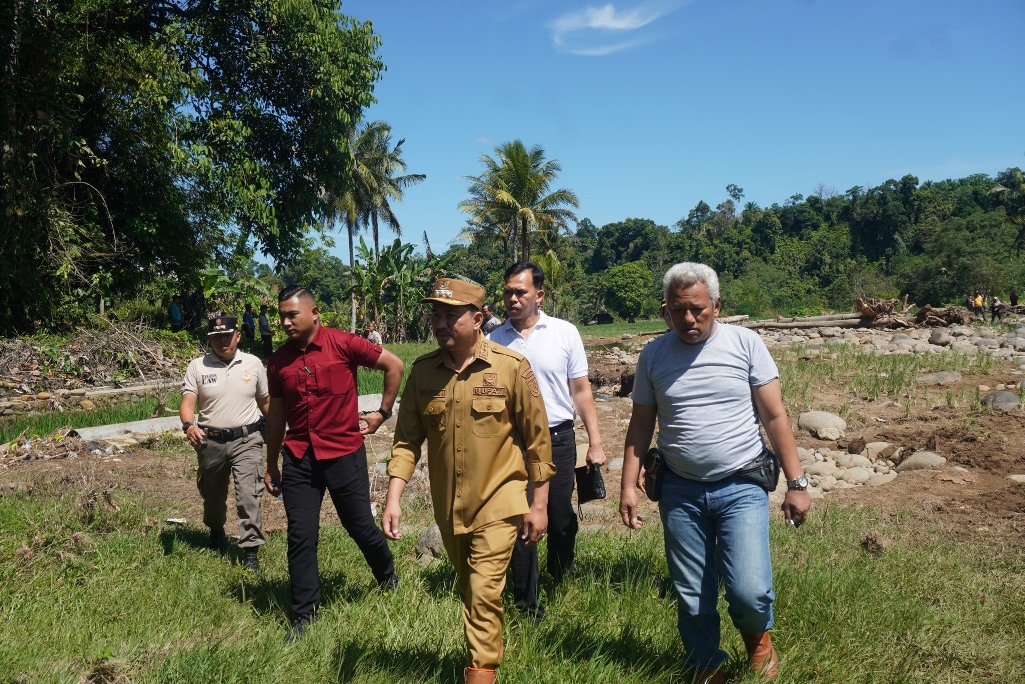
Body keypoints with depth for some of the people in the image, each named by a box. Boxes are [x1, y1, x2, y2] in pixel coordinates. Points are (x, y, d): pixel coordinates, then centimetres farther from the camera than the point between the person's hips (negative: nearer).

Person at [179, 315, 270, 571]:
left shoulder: (253, 363, 2)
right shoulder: (197, 366, -1)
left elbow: (265, 401, 12)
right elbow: (187, 403, -9)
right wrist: (189, 425, -29)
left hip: (246, 440, -1)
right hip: (211, 441, 2)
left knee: (248, 494, -13)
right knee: (212, 494, 19)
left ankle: (250, 550, -7)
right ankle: (216, 531, 48)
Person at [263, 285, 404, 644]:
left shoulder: (343, 344, -9)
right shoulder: (278, 361, 3)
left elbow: (394, 365, -2)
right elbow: (276, 412, 13)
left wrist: (383, 412, 2)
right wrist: (271, 464, 16)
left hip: (344, 452, -3)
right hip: (298, 457, 3)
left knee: (360, 526, 8)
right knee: (300, 536, 2)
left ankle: (388, 578, 38)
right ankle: (305, 614, 16)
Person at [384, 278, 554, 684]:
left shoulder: (511, 367, -13)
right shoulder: (422, 371, -4)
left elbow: (537, 438, -7)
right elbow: (407, 440, 0)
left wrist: (540, 504, -5)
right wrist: (393, 499, -9)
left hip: (497, 502, -4)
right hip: (448, 507, 4)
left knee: (484, 593, -8)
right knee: (468, 591, 22)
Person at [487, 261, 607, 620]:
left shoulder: (564, 332, -1)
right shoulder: (494, 340, 2)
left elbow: (581, 391, 2)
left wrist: (595, 442, -2)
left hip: (558, 439, 0)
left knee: (561, 518, 9)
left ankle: (561, 578, 38)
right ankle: (527, 601, 19)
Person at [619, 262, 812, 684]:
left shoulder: (745, 343, -4)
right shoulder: (653, 355, 2)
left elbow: (775, 416, -2)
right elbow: (641, 425, 8)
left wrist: (796, 483, -4)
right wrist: (628, 485, 1)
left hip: (741, 487, -2)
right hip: (680, 491, 2)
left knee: (749, 591, -10)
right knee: (691, 599, 9)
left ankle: (757, 637, 25)